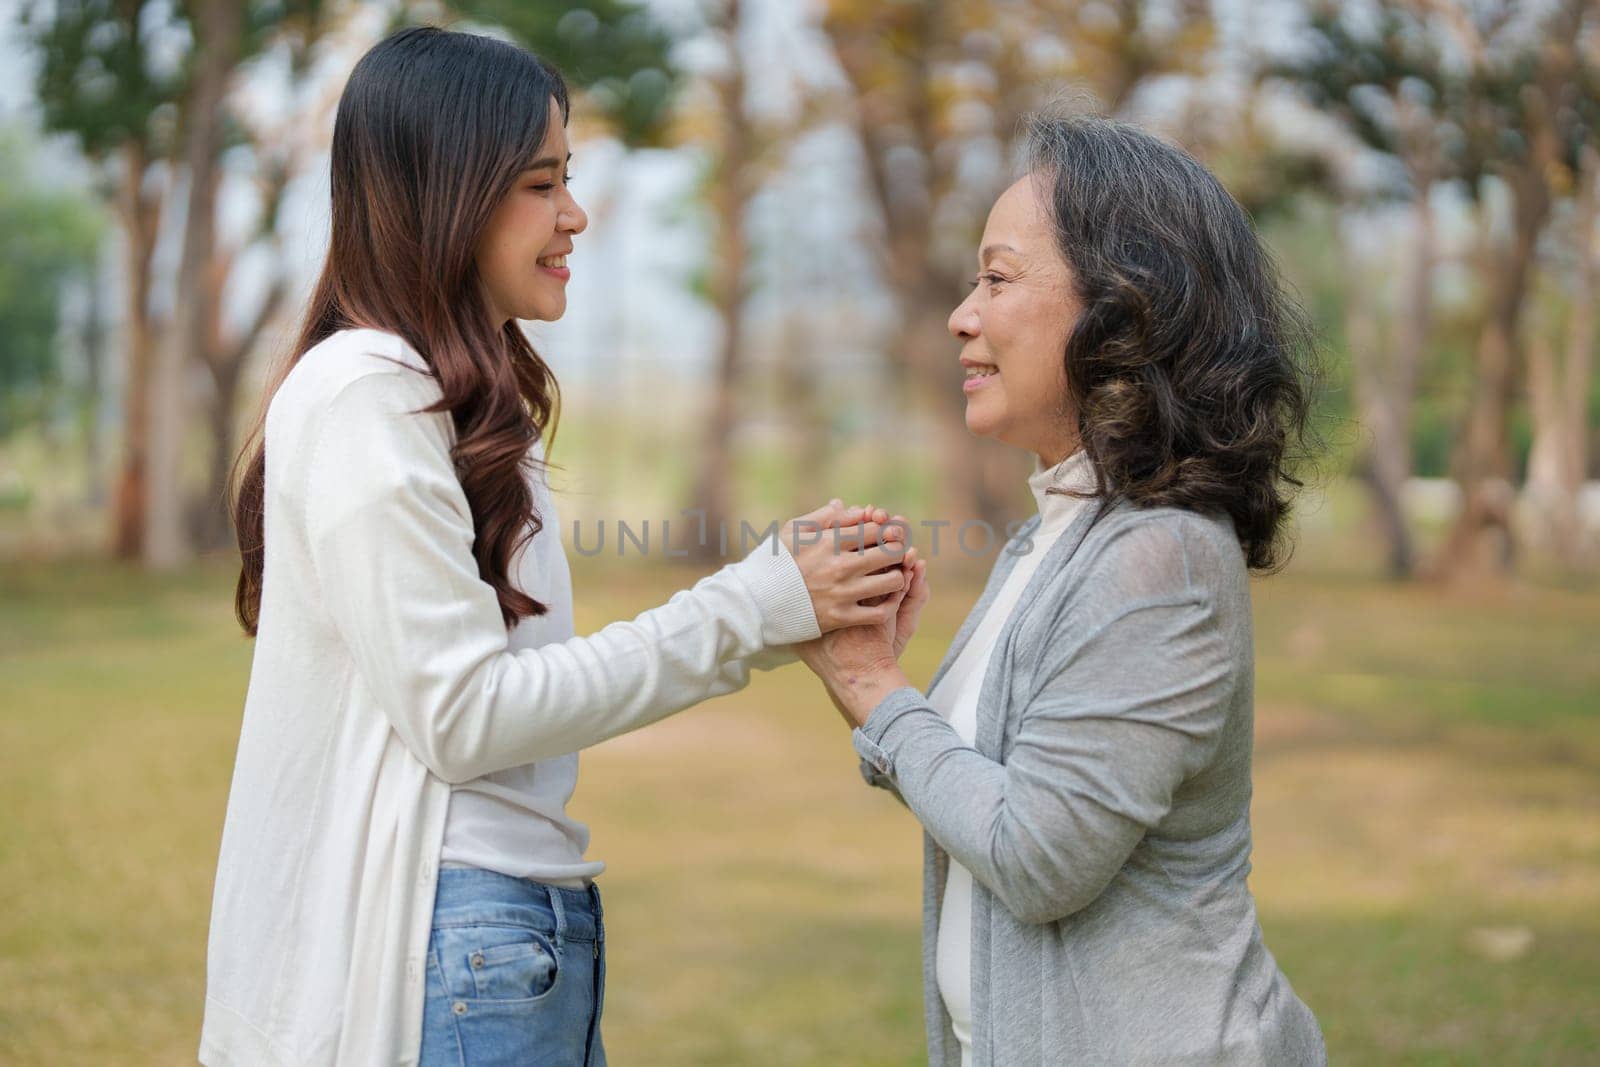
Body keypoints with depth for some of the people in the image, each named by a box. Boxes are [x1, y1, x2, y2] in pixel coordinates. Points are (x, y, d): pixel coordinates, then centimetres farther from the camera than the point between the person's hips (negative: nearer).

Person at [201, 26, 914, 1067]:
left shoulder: (473, 404, 16)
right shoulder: (360, 393, -13)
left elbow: (526, 680, 9)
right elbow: (458, 714, -17)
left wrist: (787, 604, 1)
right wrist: (751, 607, -13)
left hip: (529, 924, 9)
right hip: (445, 933, -9)